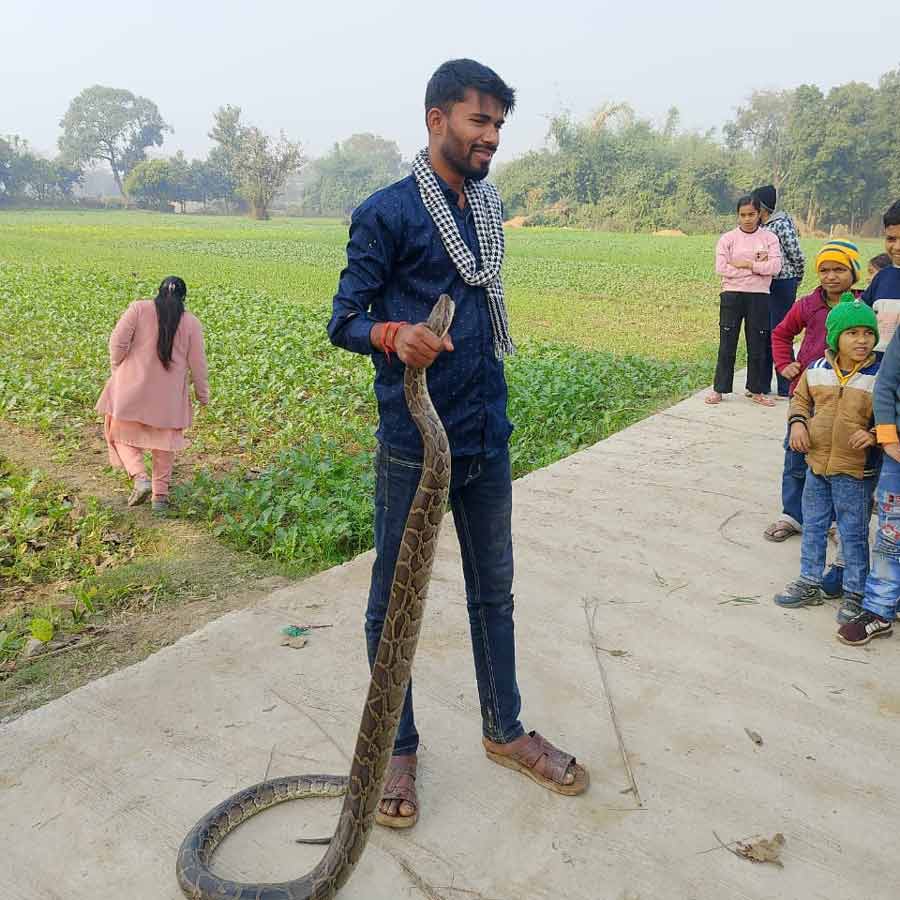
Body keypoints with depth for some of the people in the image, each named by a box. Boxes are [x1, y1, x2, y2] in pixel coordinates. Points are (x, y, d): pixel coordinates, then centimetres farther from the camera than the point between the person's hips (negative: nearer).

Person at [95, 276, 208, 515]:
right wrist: (203, 394, 12)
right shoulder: (192, 322, 0)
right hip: (168, 393, 1)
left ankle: (140, 477, -7)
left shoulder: (139, 308, -3)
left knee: (122, 432, 15)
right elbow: (197, 363, 1)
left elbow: (118, 341, -9)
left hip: (133, 387, -1)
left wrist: (116, 369, 7)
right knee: (164, 440, 16)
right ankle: (161, 495, 16)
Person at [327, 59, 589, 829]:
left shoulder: (488, 207, 11)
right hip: (414, 446, -6)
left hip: (488, 439, 7)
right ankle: (398, 751, 27)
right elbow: (344, 320, -9)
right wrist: (393, 335, -31)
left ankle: (506, 731, 36)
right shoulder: (388, 212, -8)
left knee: (494, 591, 17)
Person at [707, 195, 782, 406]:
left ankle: (756, 391, 19)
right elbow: (722, 268, -12)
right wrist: (757, 267, -9)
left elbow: (774, 267, -9)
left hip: (759, 297, 1)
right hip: (732, 296, -1)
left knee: (757, 346, 7)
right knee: (727, 345, 4)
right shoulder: (727, 238, 1)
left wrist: (746, 264, -13)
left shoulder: (769, 238, 4)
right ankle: (719, 389, 13)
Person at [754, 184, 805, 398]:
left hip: (781, 285, -8)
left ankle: (786, 388, 5)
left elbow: (797, 256, -12)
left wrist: (795, 280, 1)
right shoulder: (762, 227, 11)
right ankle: (762, 384, 23)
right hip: (763, 286, 8)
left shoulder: (782, 225, -13)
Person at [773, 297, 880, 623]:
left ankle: (855, 593, 24)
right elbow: (801, 398, 15)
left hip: (856, 471, -4)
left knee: (853, 534, 7)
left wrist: (875, 435, -24)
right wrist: (797, 422, -3)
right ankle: (809, 584, 32)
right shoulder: (817, 370, 0)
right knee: (813, 528, 16)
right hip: (816, 464, 4)